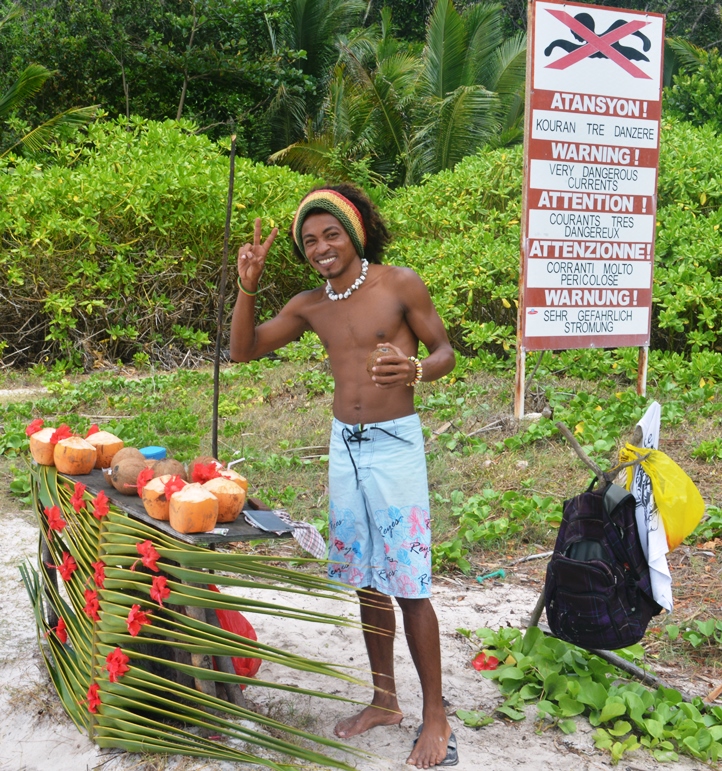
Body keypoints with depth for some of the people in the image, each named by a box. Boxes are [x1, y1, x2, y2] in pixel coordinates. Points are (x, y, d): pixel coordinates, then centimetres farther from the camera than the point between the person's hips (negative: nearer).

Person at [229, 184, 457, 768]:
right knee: (366, 581, 13)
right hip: (344, 446, 6)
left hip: (395, 445, -5)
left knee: (407, 586, -5)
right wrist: (248, 286, -4)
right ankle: (385, 700, 28)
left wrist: (415, 370, -26)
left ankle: (436, 719, 8)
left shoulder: (400, 284, -8)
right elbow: (243, 350, 9)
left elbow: (445, 351, -4)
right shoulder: (311, 306, 6)